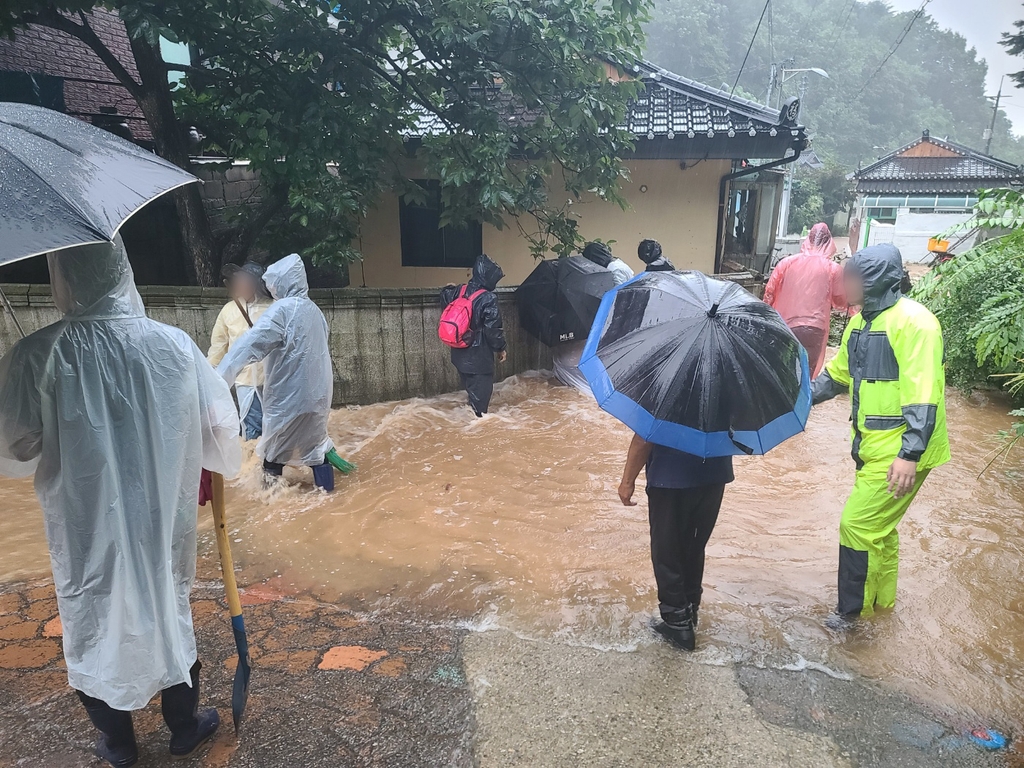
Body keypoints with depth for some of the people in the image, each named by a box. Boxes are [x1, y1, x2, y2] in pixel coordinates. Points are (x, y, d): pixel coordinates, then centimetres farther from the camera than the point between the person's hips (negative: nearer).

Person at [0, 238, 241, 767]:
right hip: (162, 522, 1)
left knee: (93, 624, 20)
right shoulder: (174, 345, -13)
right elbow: (219, 425, -6)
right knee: (169, 611, 21)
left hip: (85, 529, -1)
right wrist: (211, 467, 14)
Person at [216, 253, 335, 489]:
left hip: (289, 392, -7)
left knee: (276, 441, 12)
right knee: (314, 437, 16)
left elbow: (251, 343, -27)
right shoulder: (313, 309, 8)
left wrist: (221, 375, -31)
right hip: (316, 390, 7)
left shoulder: (283, 309, -17)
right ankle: (325, 483, 20)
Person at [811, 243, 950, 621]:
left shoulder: (913, 321, -19)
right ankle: (881, 601, 38)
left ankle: (853, 612, 11)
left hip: (900, 453, -9)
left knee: (858, 524, -5)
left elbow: (923, 396, -25)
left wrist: (909, 454, -29)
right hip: (873, 447, 9)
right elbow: (837, 374, 21)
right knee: (878, 526, 20)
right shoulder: (861, 322, 9)